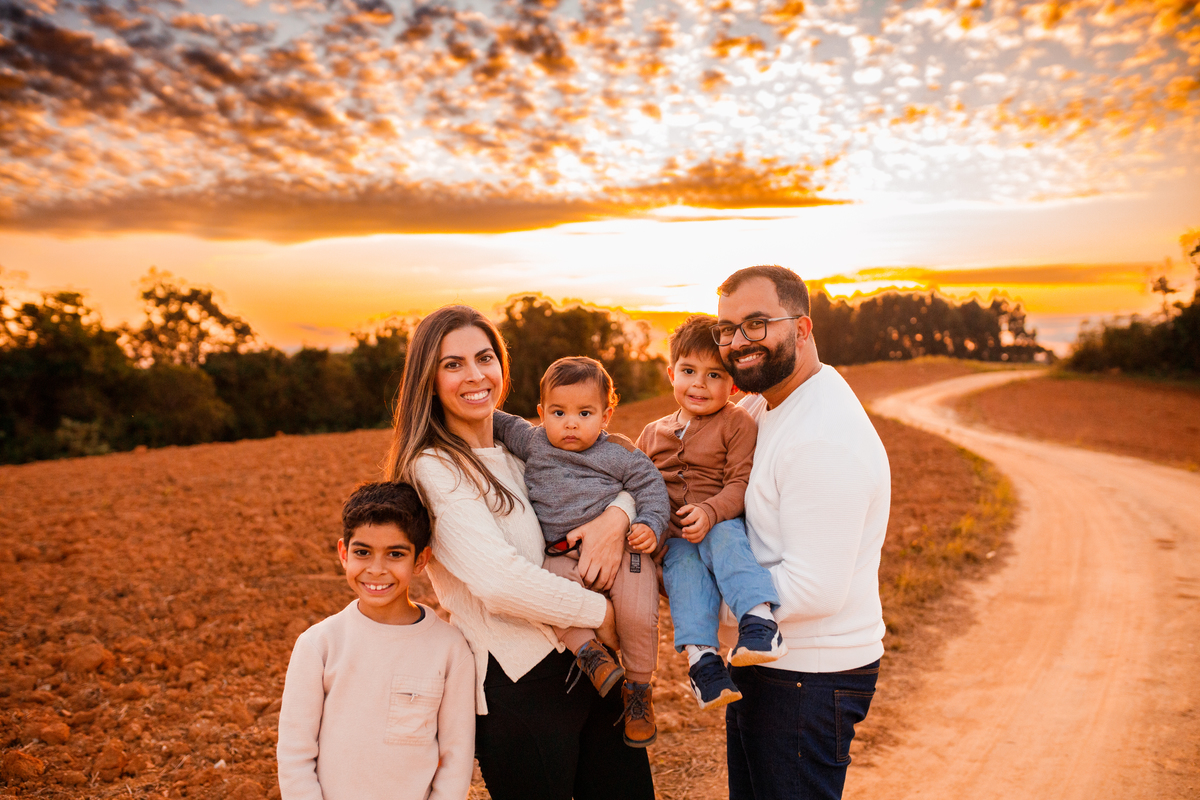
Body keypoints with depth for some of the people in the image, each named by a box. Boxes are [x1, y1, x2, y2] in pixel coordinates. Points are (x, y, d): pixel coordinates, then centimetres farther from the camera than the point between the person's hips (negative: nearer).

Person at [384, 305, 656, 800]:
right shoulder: (433, 468, -13)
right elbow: (501, 581, -24)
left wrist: (616, 516, -9)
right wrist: (599, 612, -13)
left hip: (592, 662, 7)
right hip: (518, 685, -7)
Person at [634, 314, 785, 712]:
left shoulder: (737, 424, 4)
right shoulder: (652, 433, 19)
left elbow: (741, 484, -7)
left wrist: (709, 512, -24)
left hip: (722, 526, -2)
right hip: (674, 541, 3)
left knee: (726, 539, -37)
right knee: (686, 568, -30)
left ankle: (760, 620, -48)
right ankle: (701, 654, -38)